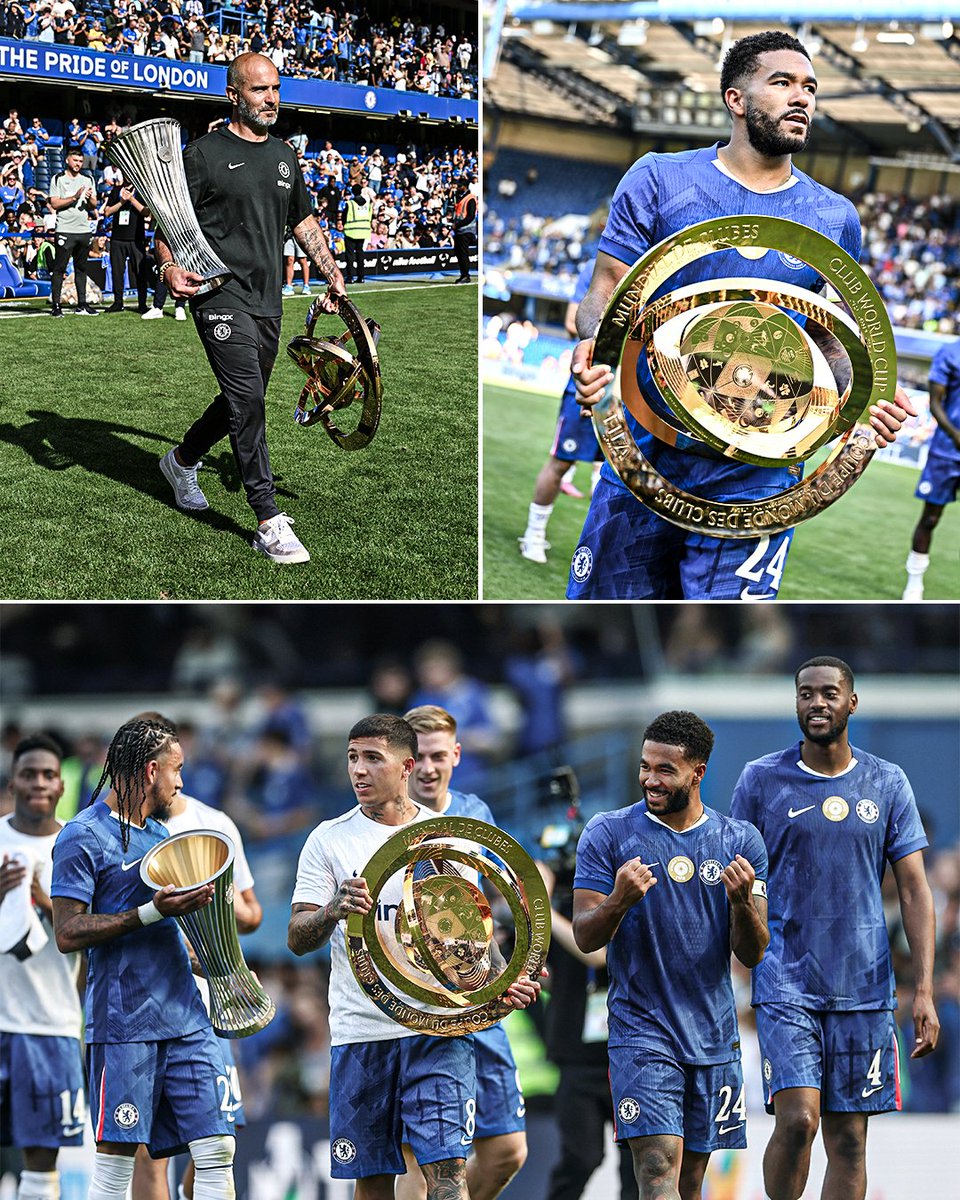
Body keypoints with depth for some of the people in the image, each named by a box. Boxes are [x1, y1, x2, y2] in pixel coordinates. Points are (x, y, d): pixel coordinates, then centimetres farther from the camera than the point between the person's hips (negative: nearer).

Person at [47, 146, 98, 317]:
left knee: (81, 268, 8)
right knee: (59, 268, -5)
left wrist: (90, 198, -8)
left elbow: (93, 206, 15)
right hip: (65, 230, -5)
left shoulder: (88, 180, 15)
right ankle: (55, 305, -5)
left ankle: (82, 304, 12)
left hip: (84, 230, 5)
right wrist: (74, 197, -17)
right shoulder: (58, 179, 0)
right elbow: (54, 203, -9)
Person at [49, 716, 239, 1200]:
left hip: (185, 1014, 7)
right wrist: (153, 912, -19)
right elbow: (68, 933, -13)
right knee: (116, 1159, -5)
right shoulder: (84, 837, -6)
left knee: (216, 1148, -1)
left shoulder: (158, 833, 19)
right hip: (123, 1023, -7)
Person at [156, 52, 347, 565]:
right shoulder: (205, 153, -4)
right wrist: (169, 266, -21)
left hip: (267, 301, 7)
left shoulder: (284, 157, 16)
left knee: (242, 401, 14)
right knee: (248, 401, -15)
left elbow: (303, 221, 28)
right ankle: (269, 523, -17)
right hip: (221, 296, -7)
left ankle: (182, 460, 41)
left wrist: (332, 273, 18)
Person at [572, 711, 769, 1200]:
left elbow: (752, 954, 3)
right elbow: (585, 936, -5)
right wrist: (619, 900, -25)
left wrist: (742, 902, -18)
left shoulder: (741, 841, 4)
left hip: (714, 1035, 3)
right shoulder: (608, 834, -2)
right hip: (641, 1032, -3)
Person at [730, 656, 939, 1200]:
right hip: (785, 983, -2)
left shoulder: (888, 784, 6)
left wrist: (925, 991, -3)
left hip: (864, 987, 2)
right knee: (798, 1119, -17)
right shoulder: (761, 779, 2)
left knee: (849, 1139, 3)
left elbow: (915, 891, 5)